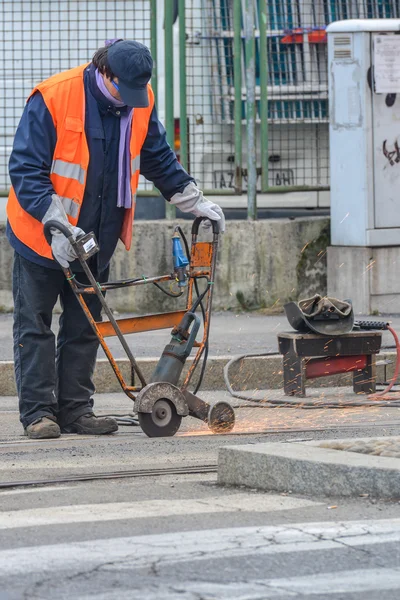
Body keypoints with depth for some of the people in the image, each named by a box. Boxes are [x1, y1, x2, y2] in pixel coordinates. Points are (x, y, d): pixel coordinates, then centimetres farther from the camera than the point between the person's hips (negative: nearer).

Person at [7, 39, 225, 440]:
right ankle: (39, 412, 2)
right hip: (41, 237, -5)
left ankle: (75, 410, 15)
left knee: (84, 328, 9)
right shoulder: (51, 99, -21)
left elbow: (159, 160, 13)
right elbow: (25, 170, -20)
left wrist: (194, 202, 9)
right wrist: (57, 224, -28)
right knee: (35, 327, -1)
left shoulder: (141, 102, -3)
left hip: (96, 240, 5)